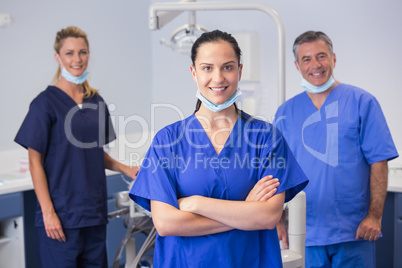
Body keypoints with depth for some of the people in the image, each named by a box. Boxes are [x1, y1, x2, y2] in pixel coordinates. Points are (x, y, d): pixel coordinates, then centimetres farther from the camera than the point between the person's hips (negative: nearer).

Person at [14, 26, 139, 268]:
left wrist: (126, 169, 3)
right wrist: (48, 212, -14)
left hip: (95, 211, 6)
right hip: (62, 216, -6)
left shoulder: (96, 101, 9)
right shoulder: (46, 103, -8)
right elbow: (36, 161, -8)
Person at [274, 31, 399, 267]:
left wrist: (374, 216, -10)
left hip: (354, 231, -2)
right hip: (305, 234, 2)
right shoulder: (286, 112, 8)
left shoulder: (362, 102, 1)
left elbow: (379, 162, -3)